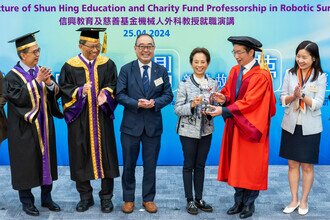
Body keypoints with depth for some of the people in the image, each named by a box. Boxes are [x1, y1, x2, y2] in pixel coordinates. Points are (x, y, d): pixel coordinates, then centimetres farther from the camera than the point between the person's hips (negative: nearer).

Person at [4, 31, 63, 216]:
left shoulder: (42, 71, 6)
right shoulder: (13, 76, -8)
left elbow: (56, 94, 2)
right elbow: (19, 98, -21)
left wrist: (50, 83, -18)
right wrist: (36, 81, -25)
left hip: (44, 126, 5)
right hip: (25, 129, -4)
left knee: (46, 160, 12)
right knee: (26, 164, 5)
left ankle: (46, 197, 27)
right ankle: (27, 201, 22)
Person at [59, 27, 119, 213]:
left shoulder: (107, 64, 4)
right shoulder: (70, 66, 1)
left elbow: (113, 85, 4)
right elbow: (65, 89, -2)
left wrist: (106, 92, -17)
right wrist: (80, 91, -21)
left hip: (102, 119, 1)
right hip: (79, 120, 0)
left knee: (105, 154, 3)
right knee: (81, 156, 5)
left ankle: (106, 196, 17)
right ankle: (86, 196, 21)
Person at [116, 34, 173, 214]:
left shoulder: (161, 71, 6)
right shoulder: (126, 69, 1)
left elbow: (168, 95, 3)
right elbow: (120, 95, -6)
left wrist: (155, 103, -16)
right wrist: (137, 104, -20)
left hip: (153, 125, 1)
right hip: (131, 125, -1)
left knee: (150, 165, 11)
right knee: (129, 165, 10)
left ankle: (148, 199, 26)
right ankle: (128, 199, 26)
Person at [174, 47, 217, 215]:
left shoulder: (213, 84, 2)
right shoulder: (184, 84, -8)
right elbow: (177, 109, -9)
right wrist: (192, 105, -25)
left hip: (206, 130, 3)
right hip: (188, 130, -3)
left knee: (200, 165, 13)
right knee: (189, 165, 8)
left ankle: (199, 199, 25)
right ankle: (189, 200, 19)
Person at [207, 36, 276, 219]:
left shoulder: (261, 75, -14)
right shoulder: (234, 71, 8)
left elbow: (249, 101, -21)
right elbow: (229, 93, 8)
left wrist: (223, 110, -26)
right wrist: (223, 98, -15)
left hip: (251, 126, -6)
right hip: (235, 125, 6)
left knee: (251, 165, 4)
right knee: (236, 164, 11)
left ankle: (249, 204, 18)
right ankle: (239, 201, 24)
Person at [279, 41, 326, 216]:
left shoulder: (320, 77, -5)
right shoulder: (290, 74, 1)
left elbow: (318, 104, -11)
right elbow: (282, 99, 0)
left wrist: (302, 95, -25)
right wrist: (293, 96, -19)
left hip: (310, 128, -2)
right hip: (291, 125, 2)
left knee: (307, 166, 8)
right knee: (293, 164, 10)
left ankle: (304, 201, 24)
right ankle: (294, 200, 23)